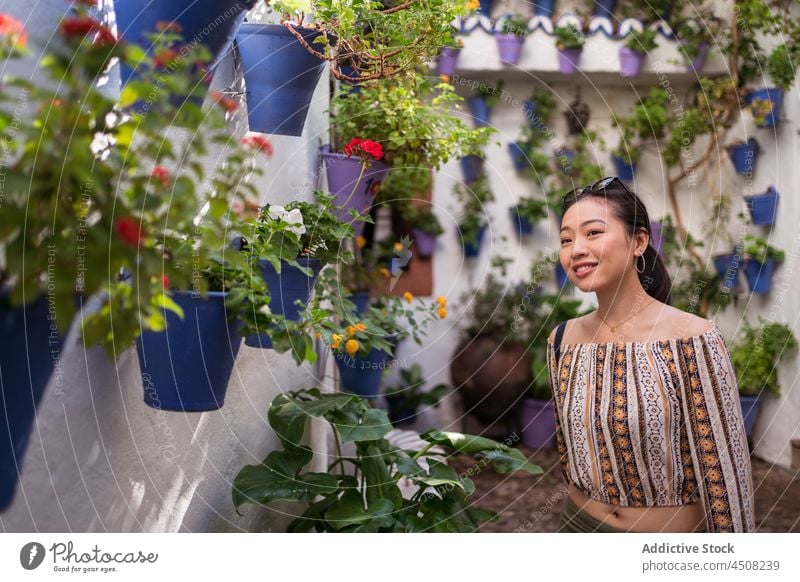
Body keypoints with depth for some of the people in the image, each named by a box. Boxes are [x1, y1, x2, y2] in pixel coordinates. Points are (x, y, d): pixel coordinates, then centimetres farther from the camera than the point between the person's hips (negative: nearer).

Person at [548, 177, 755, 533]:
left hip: (673, 529, -3)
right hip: (580, 524, 4)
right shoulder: (562, 340, -6)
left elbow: (725, 472, -16)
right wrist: (582, 504, 14)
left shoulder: (691, 339, -19)